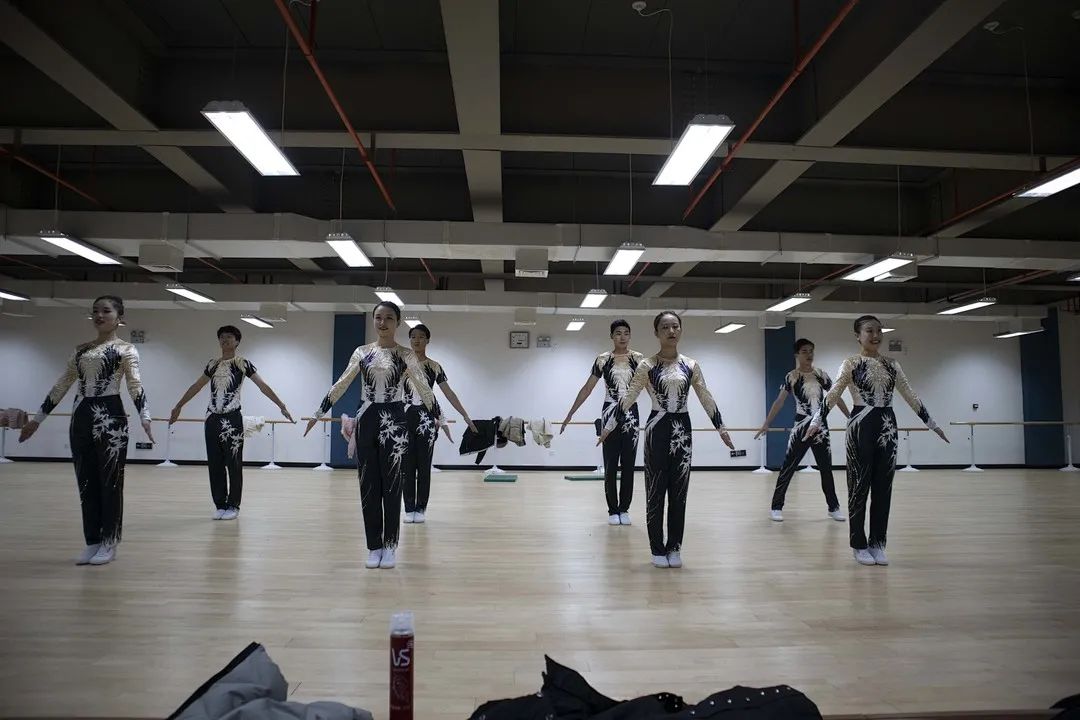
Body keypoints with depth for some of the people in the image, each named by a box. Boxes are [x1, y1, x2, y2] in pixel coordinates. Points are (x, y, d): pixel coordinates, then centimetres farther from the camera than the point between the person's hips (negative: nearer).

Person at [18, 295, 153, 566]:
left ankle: (108, 544, 9)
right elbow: (61, 386, 18)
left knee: (110, 482, 0)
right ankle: (92, 541, 18)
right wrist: (38, 419, 16)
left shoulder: (126, 349, -1)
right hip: (81, 419, 6)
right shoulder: (80, 350, 16)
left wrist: (145, 417, -29)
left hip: (110, 417, -6)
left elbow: (135, 385, -14)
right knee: (86, 483, 9)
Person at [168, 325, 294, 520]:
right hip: (212, 419, 5)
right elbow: (196, 387, 22)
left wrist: (282, 406, -12)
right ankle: (220, 505, 17)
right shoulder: (213, 364, 12)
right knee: (214, 464, 8)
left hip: (232, 419, -5)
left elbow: (263, 386, -6)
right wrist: (178, 407, 26)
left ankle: (233, 506, 11)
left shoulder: (243, 363, -2)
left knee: (233, 464, 1)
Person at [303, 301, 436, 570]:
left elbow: (423, 388, -3)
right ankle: (374, 547, 17)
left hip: (394, 422, -2)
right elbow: (340, 385, 8)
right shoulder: (361, 352, 7)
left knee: (391, 486, 2)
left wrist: (439, 419, -9)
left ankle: (389, 547, 14)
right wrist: (317, 413, 7)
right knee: (368, 486, 6)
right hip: (366, 421, 2)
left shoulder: (406, 355, 0)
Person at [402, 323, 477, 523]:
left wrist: (466, 417, -1)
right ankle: (409, 509, 14)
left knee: (424, 466, 3)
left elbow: (449, 394, 3)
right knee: (407, 466, 4)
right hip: (405, 419, 1)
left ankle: (421, 509, 13)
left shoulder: (434, 367, 3)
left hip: (426, 420, 0)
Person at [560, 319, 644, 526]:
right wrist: (569, 415, 1)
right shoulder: (602, 359, 0)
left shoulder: (638, 359, 1)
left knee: (628, 466, 5)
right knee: (610, 466, 3)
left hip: (631, 415, 1)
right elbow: (587, 388, 2)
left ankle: (624, 509, 16)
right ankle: (613, 511, 13)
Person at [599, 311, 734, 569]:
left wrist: (722, 428, 10)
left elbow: (707, 400, 10)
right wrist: (607, 427, -4)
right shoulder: (647, 365, -3)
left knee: (679, 492, 7)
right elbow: (627, 399, -3)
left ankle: (674, 547, 19)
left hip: (683, 430, 3)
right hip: (657, 429, -2)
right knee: (656, 492, 3)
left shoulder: (691, 365, 5)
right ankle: (658, 549, 14)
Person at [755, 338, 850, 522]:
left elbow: (836, 398, 11)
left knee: (826, 469, 12)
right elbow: (779, 401, -8)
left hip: (821, 428, 4)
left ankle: (833, 507, 25)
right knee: (788, 468, 0)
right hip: (801, 428, -4)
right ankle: (776, 507, 7)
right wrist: (766, 423, -14)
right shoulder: (791, 377, -6)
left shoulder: (821, 374, 5)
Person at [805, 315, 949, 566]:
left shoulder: (892, 364, 10)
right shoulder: (851, 363, -4)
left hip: (887, 426, 5)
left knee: (883, 487, 7)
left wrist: (931, 423, 15)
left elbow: (910, 395, 15)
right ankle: (859, 545, 13)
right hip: (861, 426, -4)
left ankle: (877, 543, 18)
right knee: (860, 486, 2)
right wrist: (816, 421, -25)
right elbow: (833, 395, -13)